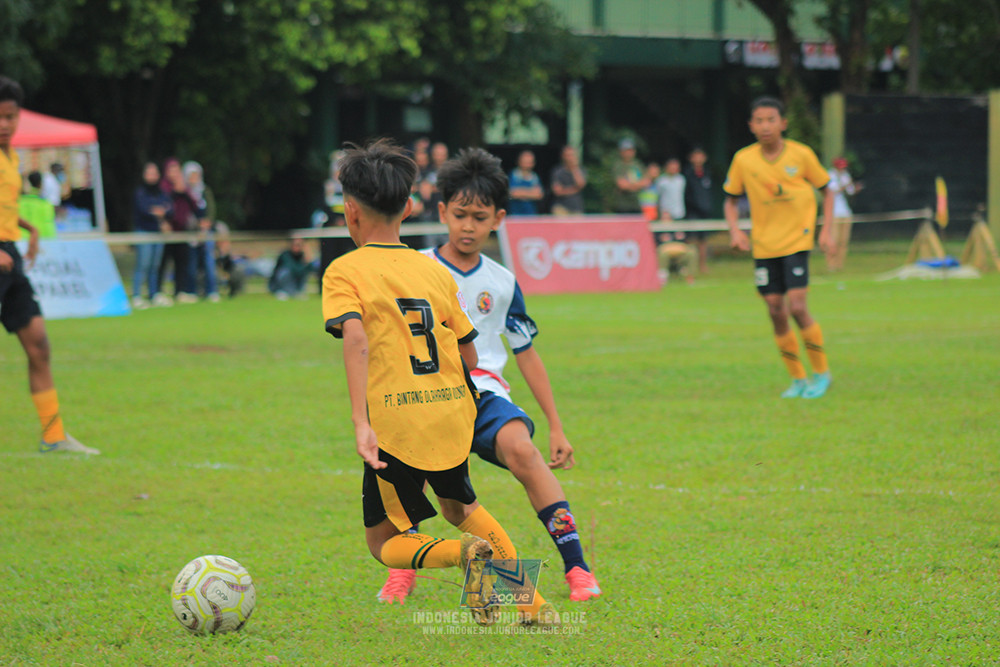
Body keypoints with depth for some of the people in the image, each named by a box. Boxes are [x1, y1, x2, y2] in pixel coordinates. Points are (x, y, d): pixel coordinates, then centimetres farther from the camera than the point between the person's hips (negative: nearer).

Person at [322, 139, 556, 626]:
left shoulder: (345, 271, -3)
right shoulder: (434, 270, 12)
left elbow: (355, 337, -20)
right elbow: (469, 354, 14)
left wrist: (361, 421, -26)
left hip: (395, 422, -5)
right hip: (452, 413, 5)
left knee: (384, 542, 12)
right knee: (458, 504, 31)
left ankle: (465, 553, -18)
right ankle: (530, 602, 21)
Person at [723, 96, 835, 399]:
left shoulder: (801, 154, -6)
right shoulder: (743, 160, -2)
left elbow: (826, 190, 6)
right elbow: (731, 200, 10)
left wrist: (826, 230, -3)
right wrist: (735, 230, -7)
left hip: (797, 240, -3)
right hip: (763, 245, 3)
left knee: (797, 307, -14)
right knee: (776, 312, 1)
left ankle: (821, 372, 3)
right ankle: (798, 380, 14)